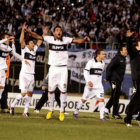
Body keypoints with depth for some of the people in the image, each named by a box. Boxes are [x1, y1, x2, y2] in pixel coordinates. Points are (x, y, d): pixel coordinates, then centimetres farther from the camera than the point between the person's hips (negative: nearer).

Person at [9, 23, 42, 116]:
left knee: (30, 93, 4)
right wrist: (23, 30, -25)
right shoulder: (24, 49, -1)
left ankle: (26, 111, 6)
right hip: (24, 74, -6)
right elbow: (21, 41, -16)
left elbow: (40, 42, 23)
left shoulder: (34, 50, 14)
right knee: (23, 93, -11)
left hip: (31, 75, 6)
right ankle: (12, 106, 7)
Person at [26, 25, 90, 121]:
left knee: (63, 90, -3)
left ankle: (62, 111, 6)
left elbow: (78, 41, -8)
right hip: (53, 68, 0)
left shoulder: (66, 40, -1)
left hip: (63, 69, 0)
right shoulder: (50, 39, -1)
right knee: (51, 90, 3)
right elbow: (37, 36, -6)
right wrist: (29, 31, -20)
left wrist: (85, 39, -28)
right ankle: (51, 110, 17)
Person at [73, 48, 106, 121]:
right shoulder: (91, 62, -10)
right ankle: (76, 112, 25)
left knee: (101, 99, -9)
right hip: (90, 85, -4)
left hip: (98, 85, 4)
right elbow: (85, 72, -12)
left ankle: (102, 116, -7)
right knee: (84, 99, 6)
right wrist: (88, 81, -22)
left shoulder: (102, 63, 9)